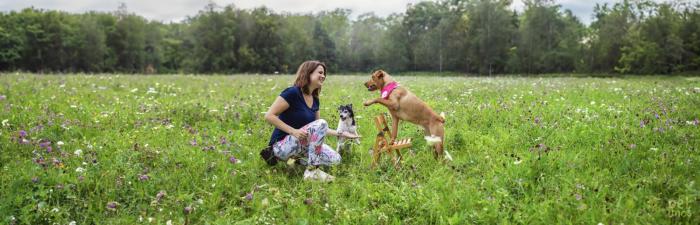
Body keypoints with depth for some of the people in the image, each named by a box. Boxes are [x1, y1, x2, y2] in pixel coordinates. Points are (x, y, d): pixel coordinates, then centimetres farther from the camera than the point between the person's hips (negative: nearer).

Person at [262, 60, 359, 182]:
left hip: (300, 143, 8)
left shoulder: (315, 100, 7)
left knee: (335, 159, -7)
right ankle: (311, 171, -21)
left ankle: (298, 159, 9)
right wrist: (293, 131, -27)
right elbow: (269, 116, -20)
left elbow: (320, 129, 15)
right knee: (321, 123, -27)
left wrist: (342, 134, 5)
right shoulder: (292, 93, -16)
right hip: (281, 145, -8)